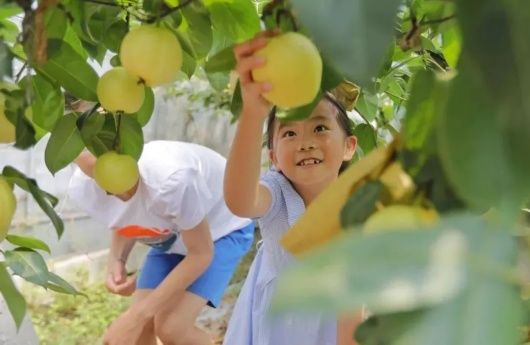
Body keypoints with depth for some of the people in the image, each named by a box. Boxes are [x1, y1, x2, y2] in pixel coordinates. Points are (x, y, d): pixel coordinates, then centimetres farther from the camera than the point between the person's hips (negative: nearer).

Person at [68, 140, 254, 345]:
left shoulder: (170, 178, -41)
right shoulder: (83, 187, -21)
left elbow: (201, 254, -25)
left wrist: (136, 316, -24)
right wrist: (116, 259, -18)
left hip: (222, 229, -5)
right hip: (170, 237, 5)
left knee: (172, 328, -19)